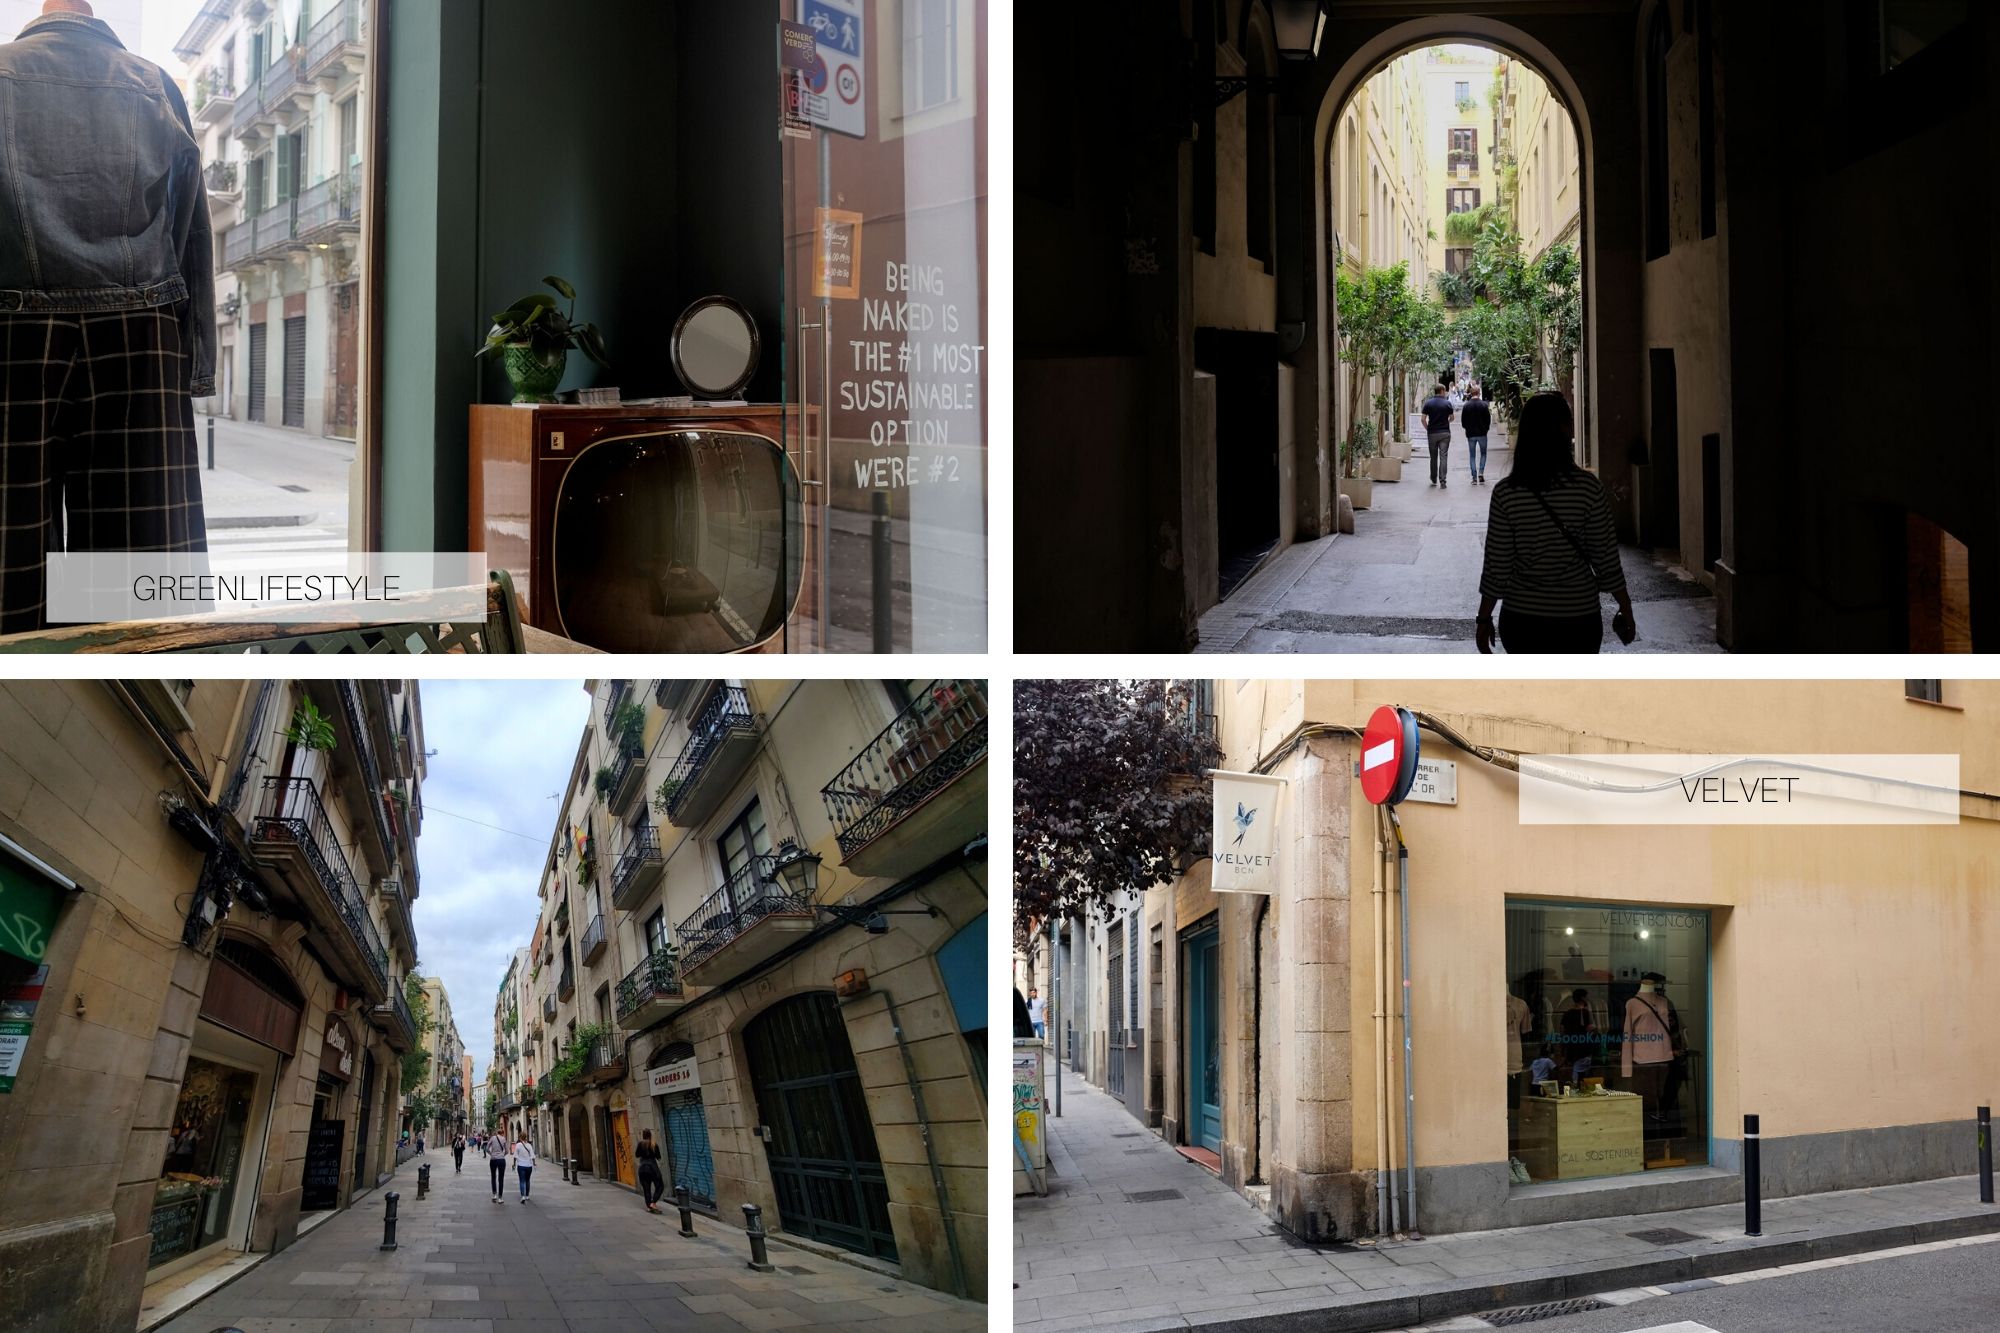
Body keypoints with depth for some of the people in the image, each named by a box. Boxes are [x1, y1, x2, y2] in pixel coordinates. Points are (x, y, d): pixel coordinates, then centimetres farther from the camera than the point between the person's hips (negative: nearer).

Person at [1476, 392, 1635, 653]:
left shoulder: (1505, 493, -8)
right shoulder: (1588, 488, -9)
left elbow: (1497, 566, -7)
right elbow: (1606, 560, -5)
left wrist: (1484, 619, 4)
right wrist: (1626, 610, 7)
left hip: (1522, 619, 1)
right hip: (1578, 618, -1)